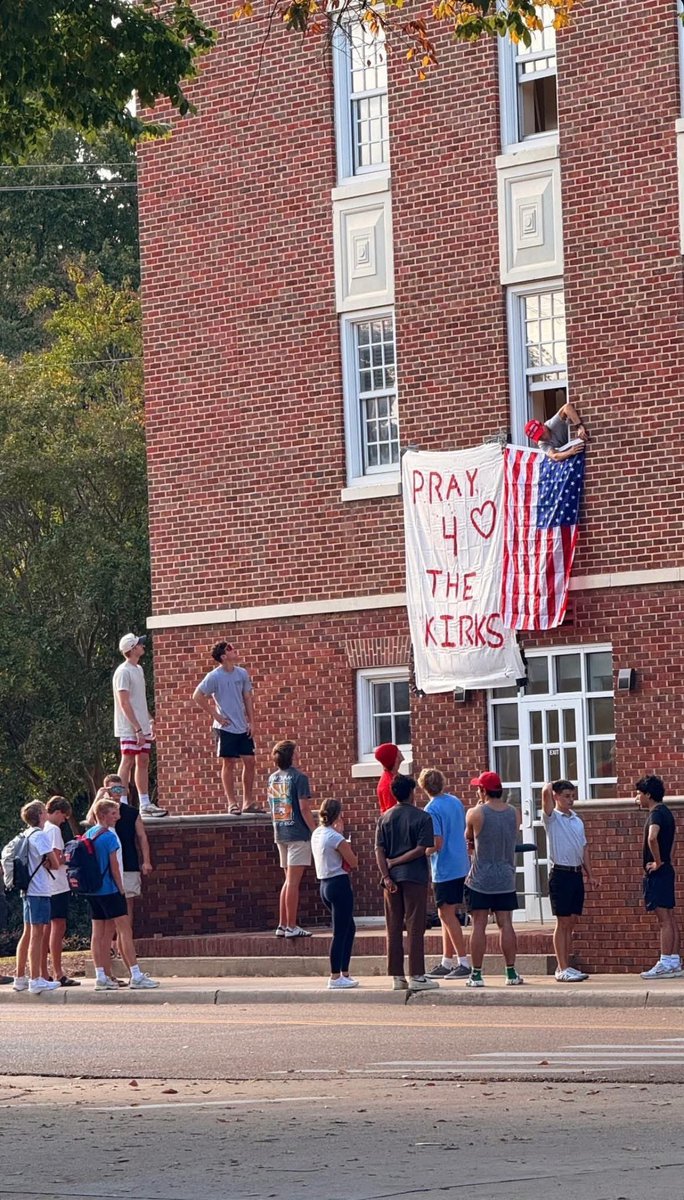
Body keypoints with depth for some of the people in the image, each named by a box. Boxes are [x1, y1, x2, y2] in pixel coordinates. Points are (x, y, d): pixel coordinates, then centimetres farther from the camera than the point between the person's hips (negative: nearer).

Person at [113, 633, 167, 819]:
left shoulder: (138, 669, 15)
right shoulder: (123, 672, -14)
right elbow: (124, 703, -18)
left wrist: (149, 721, 17)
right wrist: (137, 728, -21)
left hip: (141, 727, 9)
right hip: (129, 728, -9)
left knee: (143, 762, 8)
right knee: (127, 762, -8)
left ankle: (145, 804, 11)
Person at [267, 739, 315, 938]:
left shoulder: (273, 778, 11)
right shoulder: (298, 777, -10)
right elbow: (304, 808, -15)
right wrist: (316, 832, -10)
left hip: (280, 833, 7)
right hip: (298, 833, -7)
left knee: (289, 880, 15)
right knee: (293, 881, -5)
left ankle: (282, 925, 14)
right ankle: (291, 927, -4)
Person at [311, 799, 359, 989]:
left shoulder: (316, 834, 8)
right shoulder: (336, 838, -16)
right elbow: (353, 862, -10)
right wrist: (341, 833, -4)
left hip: (324, 885, 9)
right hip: (340, 884, -9)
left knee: (349, 928, 18)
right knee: (340, 932, -3)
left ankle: (344, 973, 20)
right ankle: (335, 977, -1)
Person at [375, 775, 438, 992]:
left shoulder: (385, 818, 8)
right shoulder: (422, 817, -4)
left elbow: (379, 850, 0)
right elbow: (422, 849, -12)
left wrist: (386, 875, -5)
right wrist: (397, 861, -7)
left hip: (392, 878, 4)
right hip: (414, 877, -4)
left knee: (394, 928, 7)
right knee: (415, 927, -2)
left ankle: (397, 976, 8)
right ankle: (416, 976, -4)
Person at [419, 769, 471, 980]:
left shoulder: (431, 810, -15)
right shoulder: (455, 802, 9)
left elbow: (437, 844, -20)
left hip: (444, 869, -8)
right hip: (461, 866, 8)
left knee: (447, 915, -3)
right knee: (448, 915, 14)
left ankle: (464, 963, -7)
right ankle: (447, 962, 17)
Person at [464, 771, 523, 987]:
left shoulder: (475, 814, -11)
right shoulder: (513, 813, 3)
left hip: (480, 879, -4)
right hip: (506, 879, 4)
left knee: (479, 925, 0)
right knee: (505, 924, 6)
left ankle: (476, 974, 0)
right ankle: (511, 972, 6)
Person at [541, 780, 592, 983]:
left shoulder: (577, 821, 15)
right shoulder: (552, 818, -5)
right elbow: (546, 793, -22)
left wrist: (589, 874, 13)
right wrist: (551, 786, 0)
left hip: (576, 873, 6)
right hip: (560, 873, -6)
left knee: (571, 922, 8)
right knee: (562, 922, -5)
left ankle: (565, 966, 13)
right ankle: (562, 969, -4)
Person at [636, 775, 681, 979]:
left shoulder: (656, 813, -15)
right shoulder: (664, 812, 15)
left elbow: (652, 838, -34)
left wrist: (657, 862, -22)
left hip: (657, 872, -10)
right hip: (666, 870, 10)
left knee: (664, 919, -10)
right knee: (669, 918, 10)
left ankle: (665, 964, -11)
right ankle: (674, 962, 12)